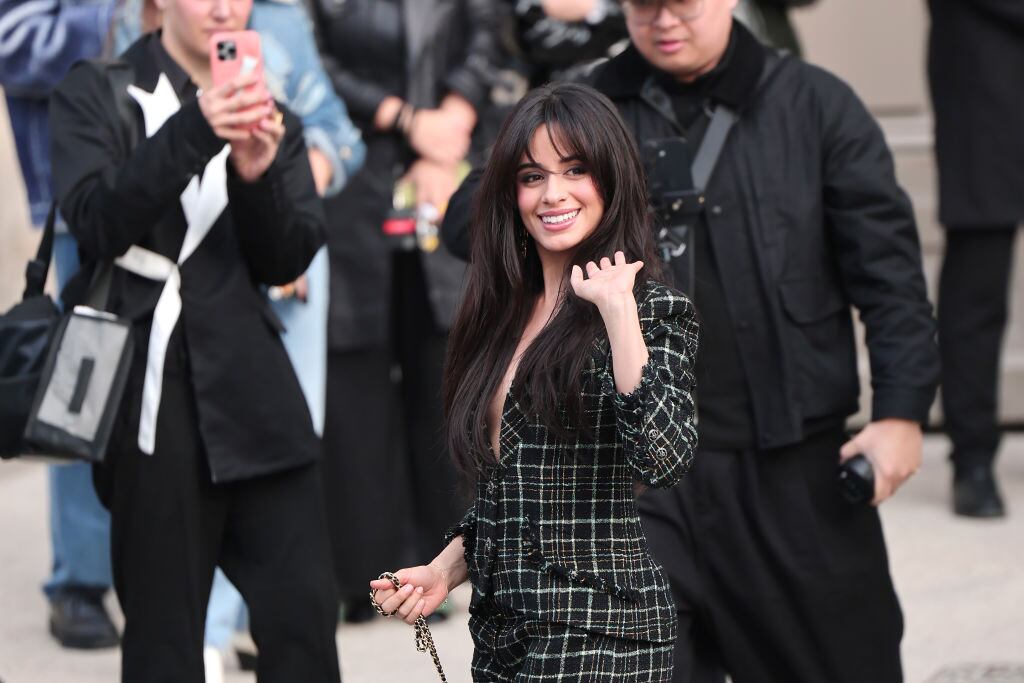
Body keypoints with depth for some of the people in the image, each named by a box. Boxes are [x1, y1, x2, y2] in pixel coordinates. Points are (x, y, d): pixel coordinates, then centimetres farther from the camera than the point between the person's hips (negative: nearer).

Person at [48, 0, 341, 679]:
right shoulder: (97, 96, 5)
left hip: (251, 383, 4)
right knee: (164, 628, -1)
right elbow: (97, 221, -13)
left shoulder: (270, 118, 17)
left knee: (305, 607, -5)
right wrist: (193, 133, -27)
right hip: (152, 387, -3)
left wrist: (258, 173, -14)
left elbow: (288, 260, 6)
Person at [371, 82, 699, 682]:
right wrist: (447, 569, 3)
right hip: (500, 629, 6)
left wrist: (617, 309, -24)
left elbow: (665, 461, -24)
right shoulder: (506, 316, 11)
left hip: (598, 633, -6)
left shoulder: (656, 310, -7)